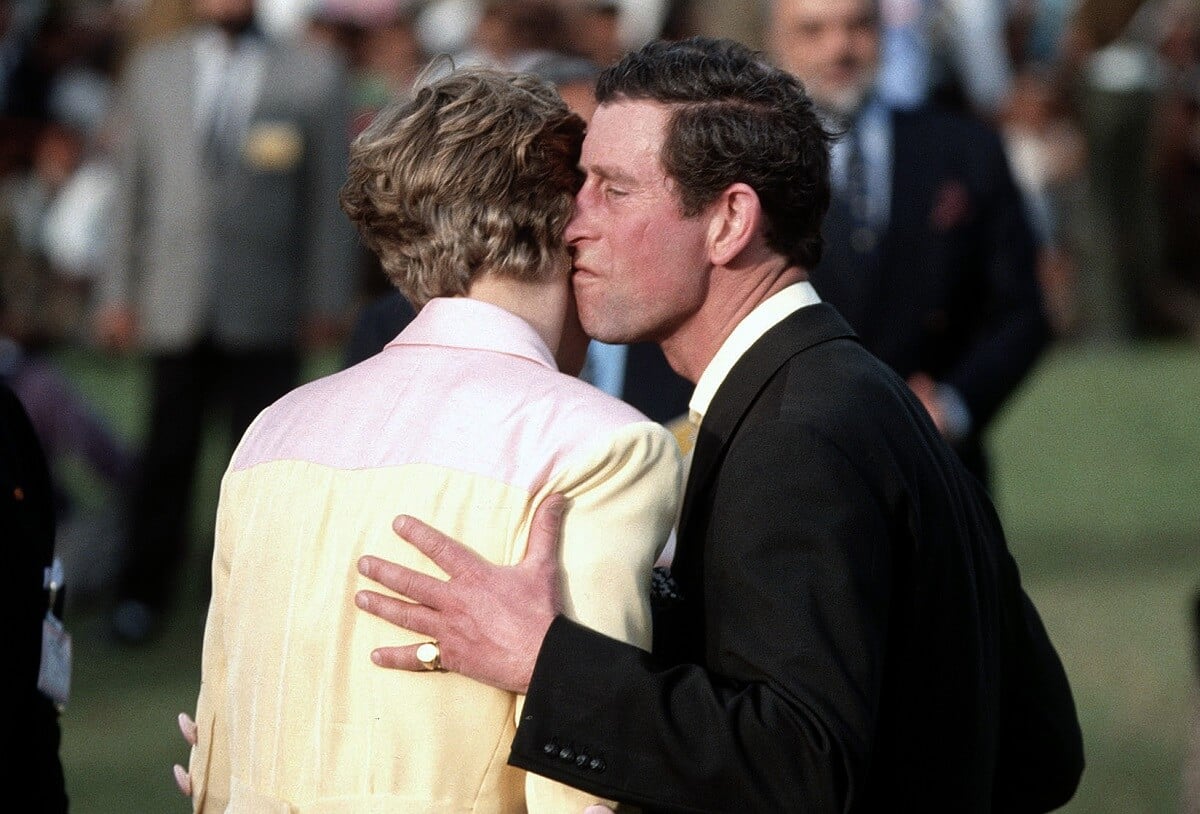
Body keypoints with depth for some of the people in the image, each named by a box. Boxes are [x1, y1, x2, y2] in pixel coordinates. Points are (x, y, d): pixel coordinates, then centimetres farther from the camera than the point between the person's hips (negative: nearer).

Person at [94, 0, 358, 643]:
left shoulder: (314, 76, 5)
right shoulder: (152, 70, 11)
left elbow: (330, 194, 4)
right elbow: (131, 186, 10)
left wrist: (327, 300, 0)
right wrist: (117, 295, 7)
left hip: (265, 314, -1)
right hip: (175, 306, 1)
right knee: (167, 452, 3)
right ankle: (142, 594, 13)